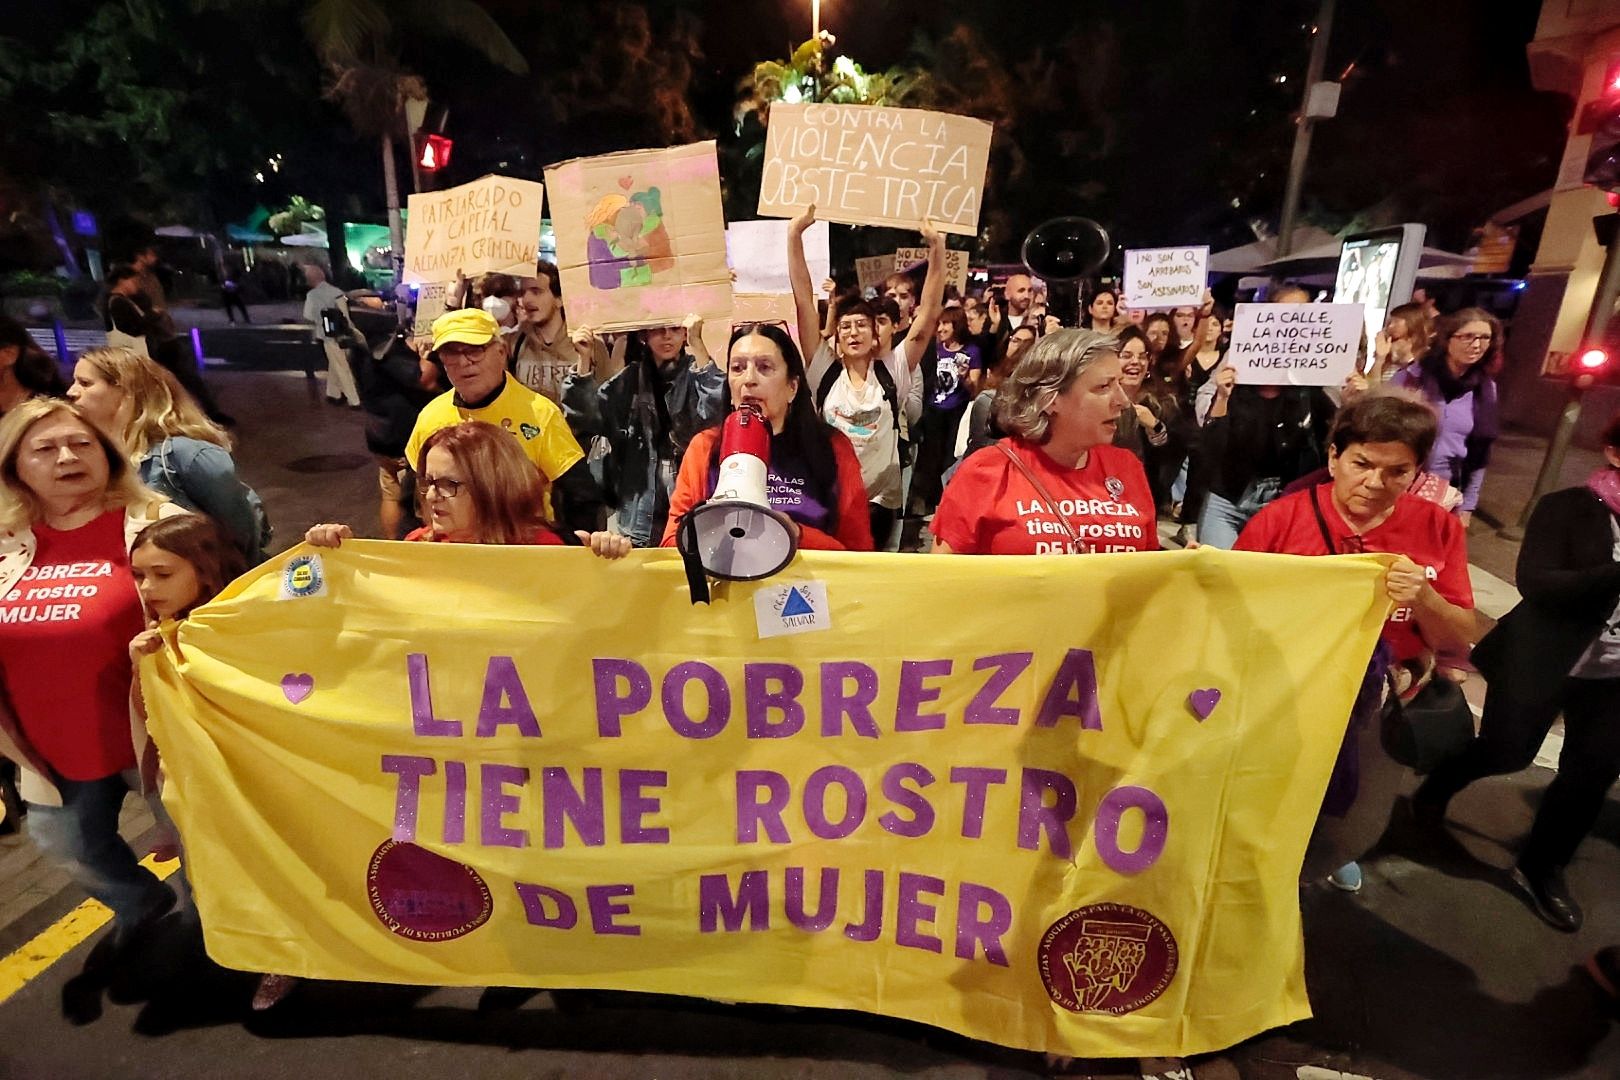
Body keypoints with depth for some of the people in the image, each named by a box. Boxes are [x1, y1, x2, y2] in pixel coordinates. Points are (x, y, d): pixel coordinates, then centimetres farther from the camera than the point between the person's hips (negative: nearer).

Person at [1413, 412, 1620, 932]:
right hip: (1544, 662, -5)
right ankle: (1438, 787, 36)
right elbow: (1536, 583, -20)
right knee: (1506, 751, 5)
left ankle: (1541, 866, 27)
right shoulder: (1568, 508, -11)